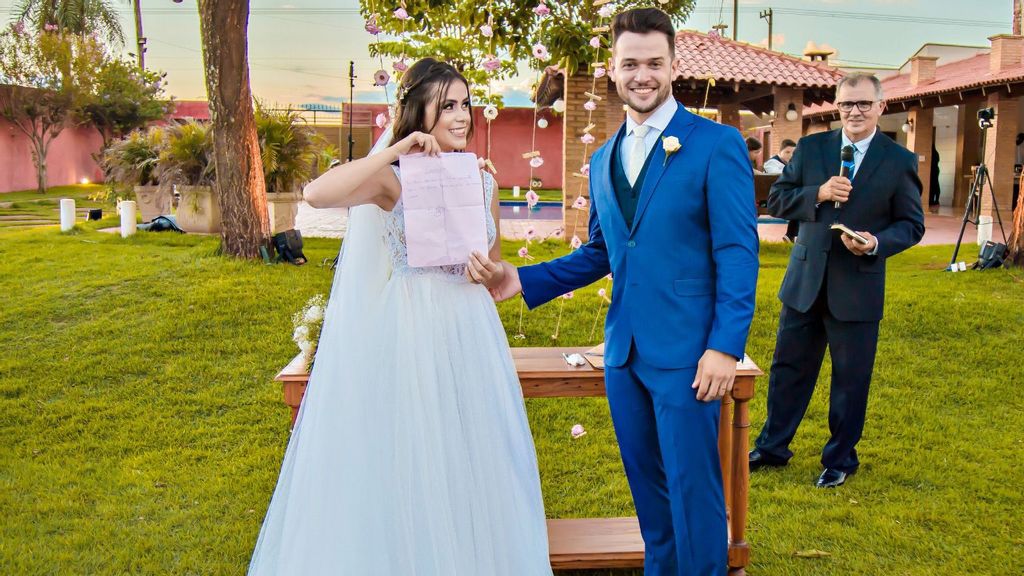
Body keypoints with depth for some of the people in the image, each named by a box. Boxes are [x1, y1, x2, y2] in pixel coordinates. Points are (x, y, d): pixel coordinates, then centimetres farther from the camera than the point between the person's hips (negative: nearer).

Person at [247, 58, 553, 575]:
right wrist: (396, 151, -26)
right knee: (403, 463, 7)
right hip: (406, 336, -5)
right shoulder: (393, 175, -7)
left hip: (468, 336, 5)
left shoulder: (482, 181, 8)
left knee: (469, 460, 13)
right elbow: (317, 194, -28)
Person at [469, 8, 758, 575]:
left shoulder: (717, 144, -5)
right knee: (647, 484, 17)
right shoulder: (602, 159, 13)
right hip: (624, 351, 6)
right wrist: (523, 280, 4)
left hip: (686, 352, -6)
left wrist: (726, 346, -16)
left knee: (692, 485, 2)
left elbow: (738, 251, -9)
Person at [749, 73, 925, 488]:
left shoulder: (900, 161, -2)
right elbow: (776, 199, 1)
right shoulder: (810, 148, 3)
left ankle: (841, 459, 28)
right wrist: (819, 193, -16)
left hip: (858, 288, -2)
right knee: (788, 369, 12)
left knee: (851, 379, 9)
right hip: (805, 282, 2)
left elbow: (912, 224, 1)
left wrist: (877, 243, -19)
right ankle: (773, 446, 29)